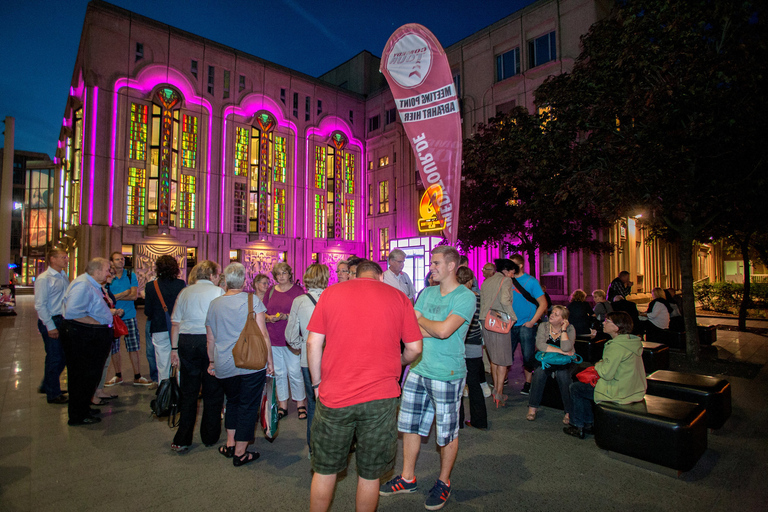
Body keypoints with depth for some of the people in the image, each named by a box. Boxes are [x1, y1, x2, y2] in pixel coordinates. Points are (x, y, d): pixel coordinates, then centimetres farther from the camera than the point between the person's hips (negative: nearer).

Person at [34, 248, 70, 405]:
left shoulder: (64, 277, 10)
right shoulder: (43, 279, -13)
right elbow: (40, 305, -15)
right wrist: (50, 327, -17)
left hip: (63, 320, 7)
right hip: (50, 322, -7)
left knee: (63, 356, 16)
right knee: (54, 358, 3)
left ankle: (46, 386, 36)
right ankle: (53, 394, 19)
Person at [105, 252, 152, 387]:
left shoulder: (131, 275, 3)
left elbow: (134, 295, -7)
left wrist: (115, 296, -10)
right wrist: (124, 293, -14)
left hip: (129, 316, 0)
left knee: (134, 347, 2)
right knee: (113, 348, 10)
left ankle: (137, 377, 10)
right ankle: (118, 376, 26)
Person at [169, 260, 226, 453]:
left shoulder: (184, 292, 10)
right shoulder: (218, 292, -3)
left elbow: (175, 323, 9)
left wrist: (174, 349, 13)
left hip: (186, 342, 4)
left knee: (188, 393, 12)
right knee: (212, 392, 9)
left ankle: (182, 440, 14)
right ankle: (210, 437, 20)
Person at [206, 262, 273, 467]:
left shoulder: (214, 304, 4)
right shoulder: (252, 300, -9)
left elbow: (211, 339, 11)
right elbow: (263, 334, -11)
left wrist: (212, 362, 24)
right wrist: (269, 360, -3)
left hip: (224, 366, 5)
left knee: (232, 401, 25)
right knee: (248, 406, 8)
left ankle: (230, 444, 31)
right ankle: (240, 453, 17)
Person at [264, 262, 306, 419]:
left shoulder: (297, 290, -3)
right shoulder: (271, 291, 11)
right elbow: (263, 312, 13)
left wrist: (287, 316, -20)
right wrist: (269, 318, -8)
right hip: (273, 338, 4)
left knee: (294, 372, 0)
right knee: (279, 373, 11)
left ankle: (300, 403, 17)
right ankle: (282, 405, 23)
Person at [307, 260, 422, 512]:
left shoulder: (330, 293, 2)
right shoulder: (399, 297, 1)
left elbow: (313, 343, 0)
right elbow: (415, 348, 2)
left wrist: (317, 383, 10)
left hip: (335, 396, 1)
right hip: (380, 398, 0)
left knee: (325, 470, 19)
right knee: (370, 473, 16)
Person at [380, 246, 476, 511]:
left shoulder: (465, 296, -12)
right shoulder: (427, 293, 9)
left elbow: (444, 330, -25)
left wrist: (421, 321, -8)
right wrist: (434, 329, -14)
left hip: (447, 374, -6)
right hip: (418, 369, 6)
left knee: (447, 432, 10)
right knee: (410, 425, 15)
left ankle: (443, 482, 33)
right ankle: (408, 478, 34)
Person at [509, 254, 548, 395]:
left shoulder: (531, 281, -5)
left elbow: (543, 304, -5)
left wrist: (532, 322, -11)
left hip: (526, 325, -3)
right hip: (510, 325, 3)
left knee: (528, 356, 4)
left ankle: (528, 384, 19)